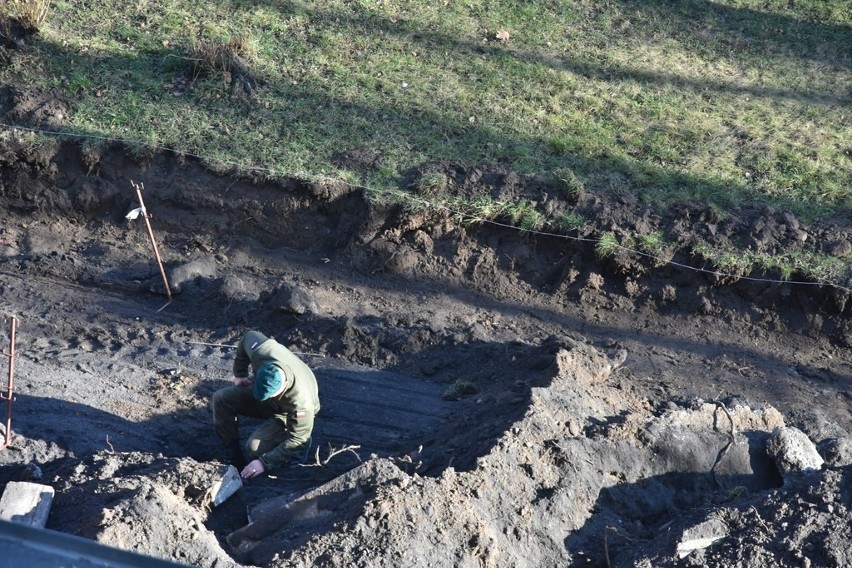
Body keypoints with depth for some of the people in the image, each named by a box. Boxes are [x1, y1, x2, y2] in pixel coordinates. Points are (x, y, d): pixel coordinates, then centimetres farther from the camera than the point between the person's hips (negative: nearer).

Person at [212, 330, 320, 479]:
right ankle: (235, 459, -4)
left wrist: (264, 463, -34)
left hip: (287, 413, -5)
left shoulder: (301, 400, -44)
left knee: (254, 450, -21)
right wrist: (239, 374, -3)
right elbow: (249, 337, -10)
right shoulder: (260, 351, -36)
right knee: (221, 398, -15)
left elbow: (297, 440, -31)